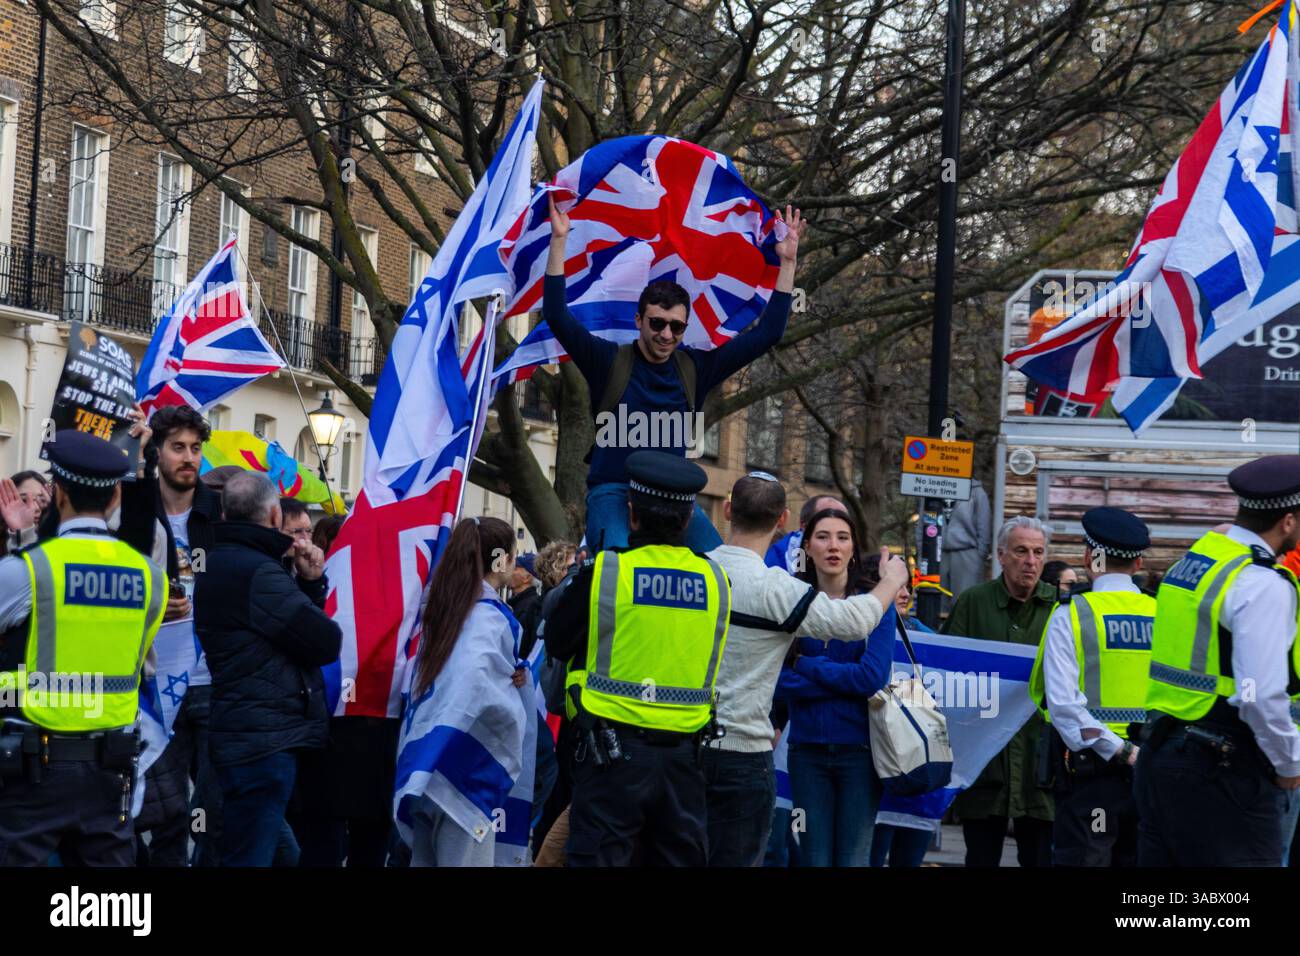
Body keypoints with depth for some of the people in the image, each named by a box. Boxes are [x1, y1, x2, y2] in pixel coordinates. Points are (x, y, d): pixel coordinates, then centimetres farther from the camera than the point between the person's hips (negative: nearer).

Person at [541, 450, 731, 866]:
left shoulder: (604, 573, -8)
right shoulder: (715, 581, 3)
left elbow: (555, 641, 4)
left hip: (612, 753, -3)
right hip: (684, 751, 3)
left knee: (599, 857, 1)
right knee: (679, 858, 12)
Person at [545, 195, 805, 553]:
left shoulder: (695, 368, 11)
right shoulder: (610, 362, 2)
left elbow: (767, 333, 14)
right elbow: (557, 316, -7)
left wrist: (787, 263, 9)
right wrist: (558, 241, -13)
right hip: (613, 491, -3)